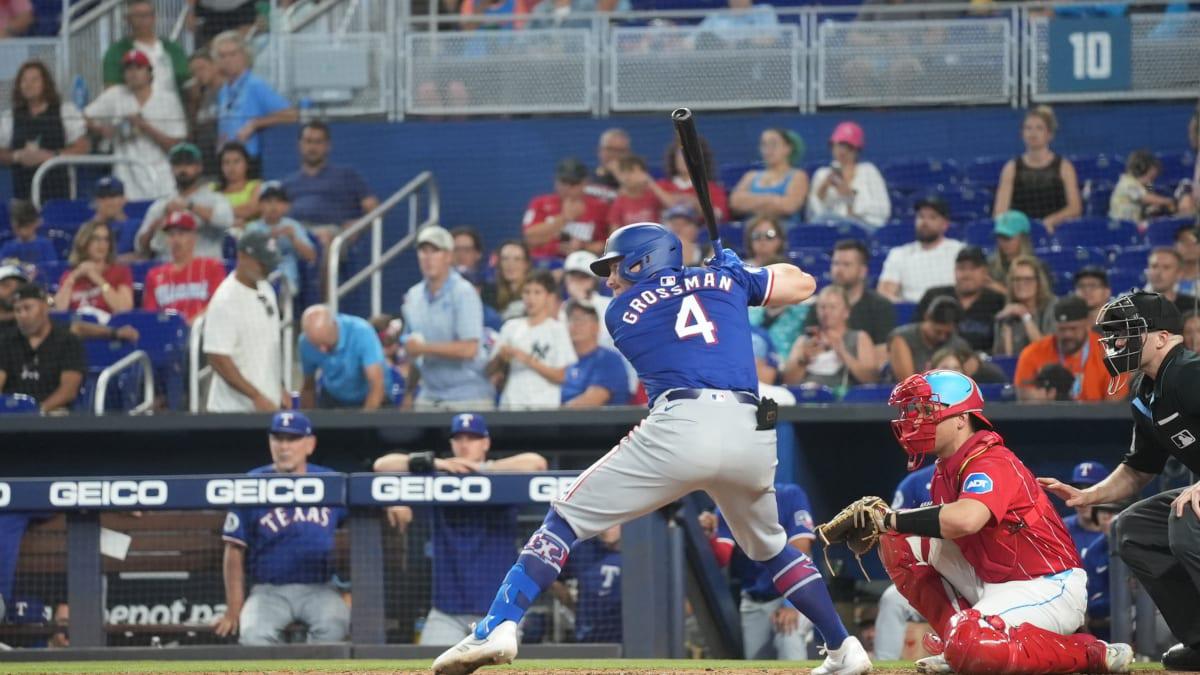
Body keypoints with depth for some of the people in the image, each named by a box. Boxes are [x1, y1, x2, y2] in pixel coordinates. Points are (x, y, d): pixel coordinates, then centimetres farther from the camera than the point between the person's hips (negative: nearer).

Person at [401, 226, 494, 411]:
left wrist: (424, 348, -12)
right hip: (428, 398, 5)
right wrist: (408, 393, 11)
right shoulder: (413, 296, 12)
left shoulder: (464, 293, -8)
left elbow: (469, 349, -16)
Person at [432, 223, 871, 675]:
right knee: (768, 545, 30)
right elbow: (803, 284, 36)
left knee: (565, 520, 4)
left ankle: (495, 629, -12)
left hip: (681, 426, -3)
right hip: (753, 434, 4)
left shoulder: (621, 311, 20)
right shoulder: (724, 279, 25)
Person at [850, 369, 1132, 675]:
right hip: (993, 584, 9)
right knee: (900, 543, 3)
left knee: (967, 646, -35)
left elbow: (965, 520, -42)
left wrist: (894, 519, -31)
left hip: (1048, 589, -9)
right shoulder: (947, 468, 9)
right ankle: (956, 641, 7)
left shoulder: (991, 463, -22)